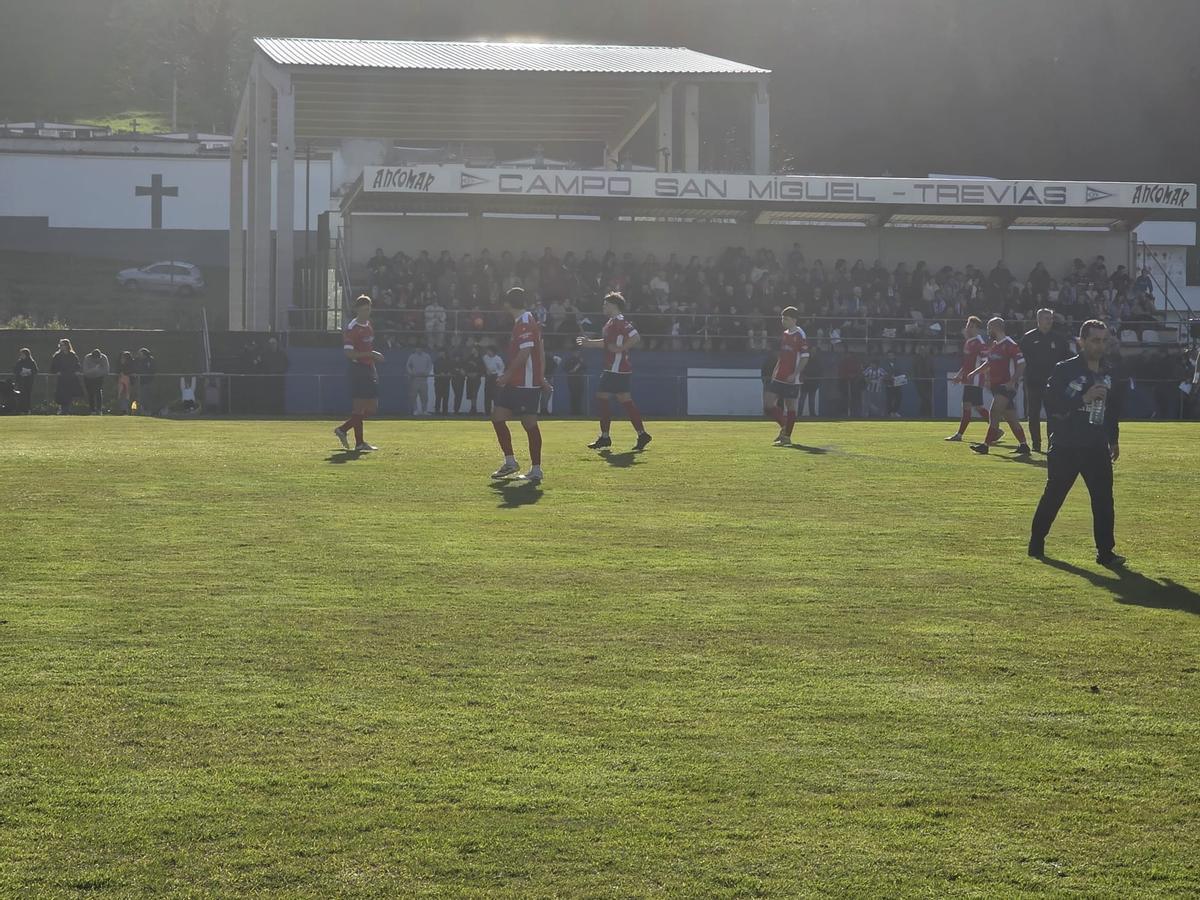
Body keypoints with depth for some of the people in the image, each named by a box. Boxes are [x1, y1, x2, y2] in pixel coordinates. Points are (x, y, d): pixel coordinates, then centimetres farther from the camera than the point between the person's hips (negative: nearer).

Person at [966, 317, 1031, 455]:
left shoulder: (1010, 345, -13)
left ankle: (986, 445, -14)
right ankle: (1023, 446, 13)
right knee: (1011, 417, 9)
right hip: (996, 386, 9)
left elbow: (1021, 365, -17)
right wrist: (974, 373, 22)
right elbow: (988, 362, 29)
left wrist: (1012, 382, -24)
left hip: (1006, 386, -9)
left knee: (995, 413, -14)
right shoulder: (994, 345, 15)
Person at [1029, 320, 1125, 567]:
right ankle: (1036, 544, 20)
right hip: (1065, 447, -4)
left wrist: (1113, 440, 22)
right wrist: (1083, 399, -23)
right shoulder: (1065, 370, -9)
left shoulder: (1110, 373, 9)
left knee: (1104, 499, -4)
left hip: (1097, 448, 4)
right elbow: (1051, 406, -17)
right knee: (1053, 497, 5)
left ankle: (1105, 553, 1)